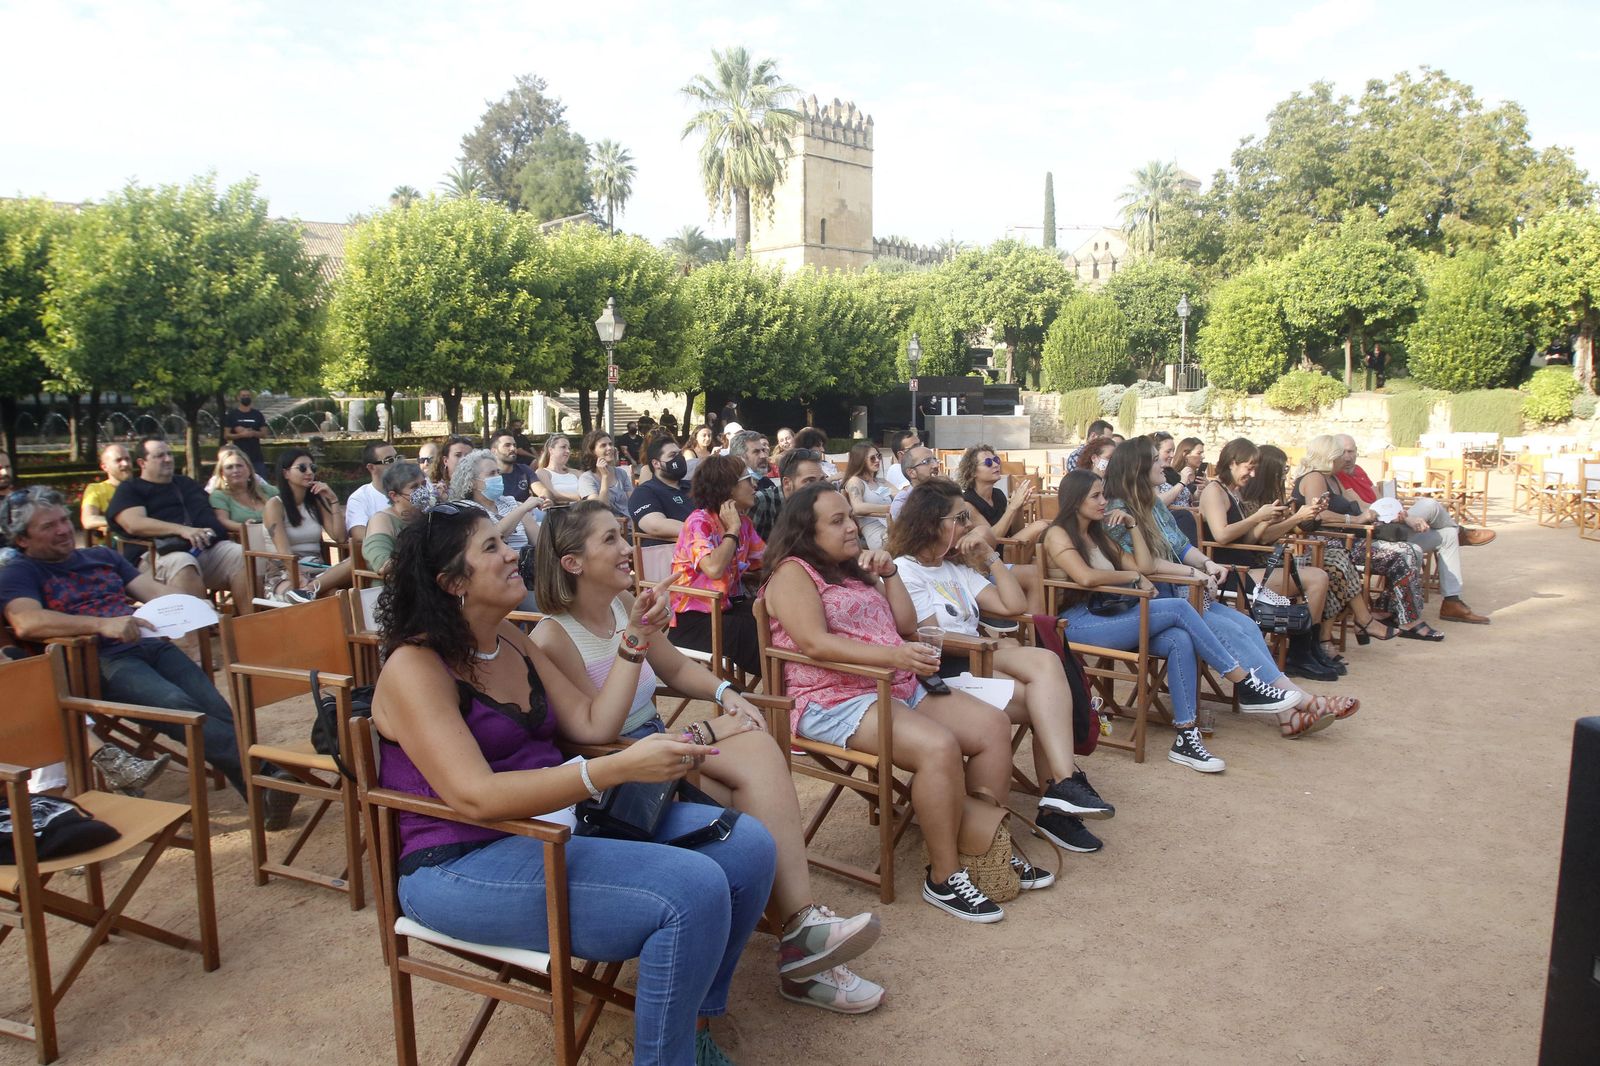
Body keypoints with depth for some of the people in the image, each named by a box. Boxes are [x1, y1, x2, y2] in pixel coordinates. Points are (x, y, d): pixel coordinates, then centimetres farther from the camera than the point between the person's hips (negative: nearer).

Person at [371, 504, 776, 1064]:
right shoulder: (414, 667, -14)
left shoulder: (511, 640, 11)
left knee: (747, 845, -5)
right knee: (694, 890, -27)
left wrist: (636, 641, 2)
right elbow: (475, 796, -26)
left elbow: (592, 725, 11)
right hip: (466, 864, -8)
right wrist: (619, 768, -36)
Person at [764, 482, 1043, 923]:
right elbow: (815, 642, -20)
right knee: (939, 746, -30)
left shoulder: (856, 569, 21)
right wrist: (893, 656, -29)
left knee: (992, 725, -5)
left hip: (899, 688, 9)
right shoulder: (793, 572, -5)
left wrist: (889, 573, 6)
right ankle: (944, 877, -15)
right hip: (837, 701, -9)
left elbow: (907, 625, 19)